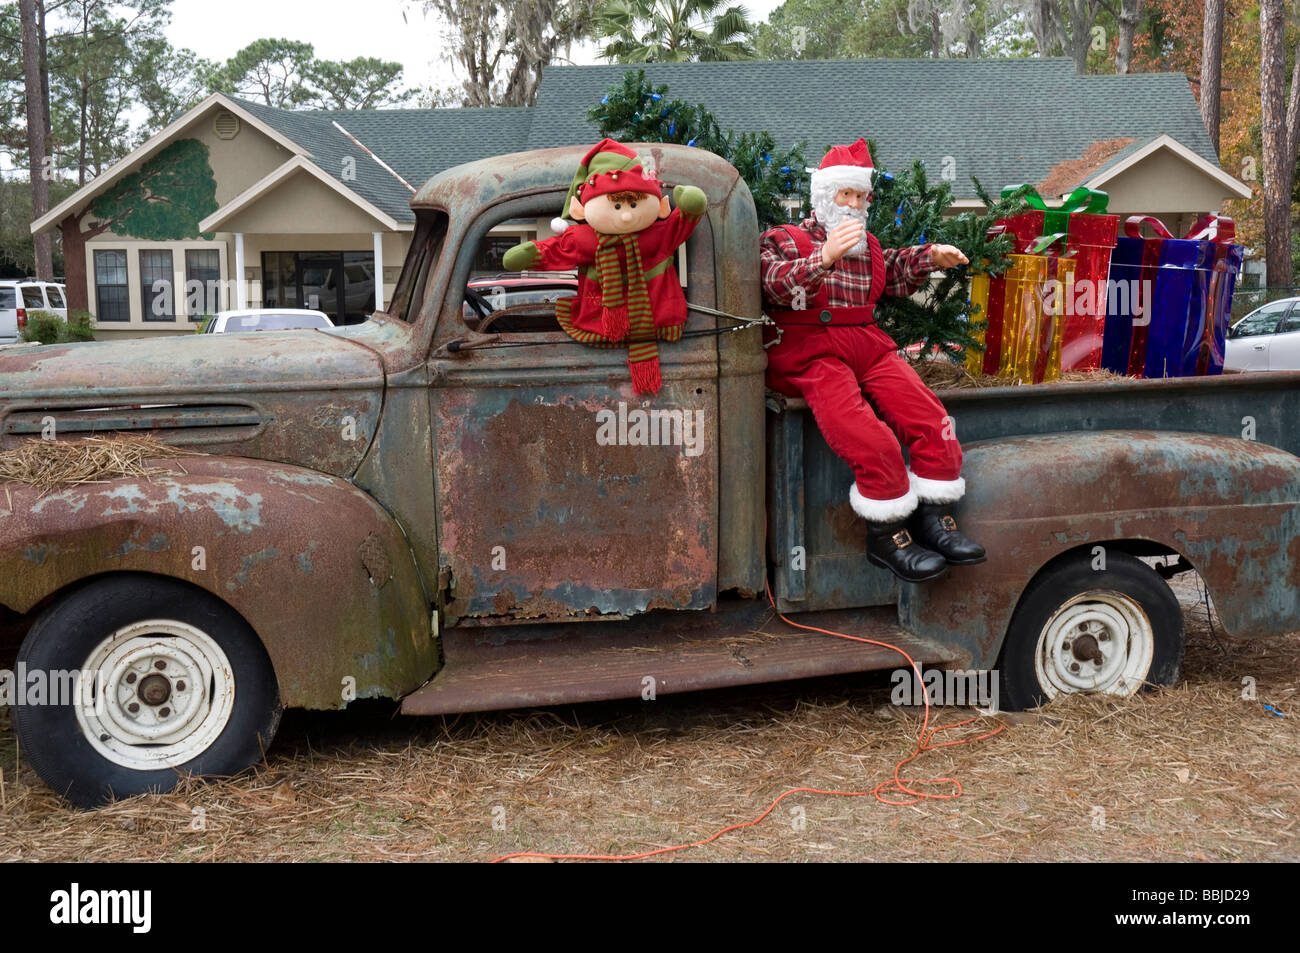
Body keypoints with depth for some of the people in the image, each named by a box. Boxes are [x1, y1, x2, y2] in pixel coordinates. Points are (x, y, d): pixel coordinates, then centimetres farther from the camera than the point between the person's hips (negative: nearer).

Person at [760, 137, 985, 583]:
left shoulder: (868, 247, 29)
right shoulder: (783, 240, 6)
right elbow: (779, 286, -13)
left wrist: (932, 256, 9)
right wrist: (826, 257, -30)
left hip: (869, 348, 7)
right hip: (812, 356, -6)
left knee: (933, 422, -15)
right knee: (871, 442, -27)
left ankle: (934, 521, -5)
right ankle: (887, 538, -13)